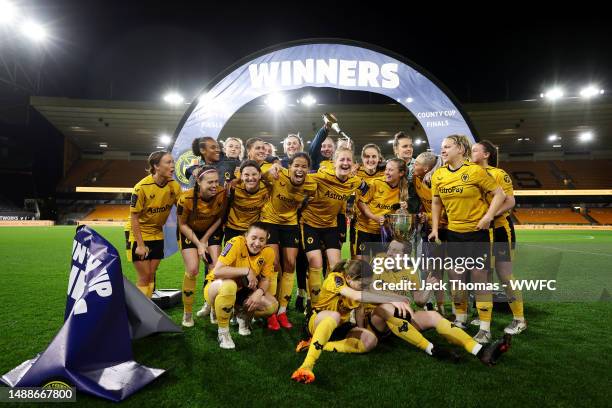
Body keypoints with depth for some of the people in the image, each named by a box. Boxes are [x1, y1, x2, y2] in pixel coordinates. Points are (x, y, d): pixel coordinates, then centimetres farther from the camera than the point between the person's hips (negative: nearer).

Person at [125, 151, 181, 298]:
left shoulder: (174, 185, -11)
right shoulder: (142, 187, -24)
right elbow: (134, 217, -17)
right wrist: (140, 245, -16)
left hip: (157, 234, 5)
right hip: (138, 234, -4)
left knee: (151, 276, 9)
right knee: (144, 277, -1)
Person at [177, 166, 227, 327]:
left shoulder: (222, 194, -26)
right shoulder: (186, 198, -30)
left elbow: (220, 217, -7)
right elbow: (182, 225, -14)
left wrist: (205, 239, -9)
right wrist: (198, 244, -17)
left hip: (212, 230, 2)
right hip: (189, 231, -2)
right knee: (192, 270, -10)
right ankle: (187, 313, 9)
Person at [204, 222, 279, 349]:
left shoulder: (268, 252, -12)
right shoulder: (236, 243, -27)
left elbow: (265, 279, -2)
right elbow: (217, 271, -34)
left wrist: (259, 292, -23)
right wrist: (247, 270, -33)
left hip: (241, 292, 5)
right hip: (216, 288, -4)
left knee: (272, 305, -15)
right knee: (229, 285, -40)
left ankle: (242, 316, 16)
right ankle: (223, 332, -15)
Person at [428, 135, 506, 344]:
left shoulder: (475, 170, -12)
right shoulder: (438, 175, 1)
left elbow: (499, 194, -7)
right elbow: (436, 203, 11)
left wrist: (488, 216, -19)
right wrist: (435, 228, 4)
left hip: (477, 232, -4)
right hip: (453, 232, 5)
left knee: (479, 276, -1)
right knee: (455, 275, 10)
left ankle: (485, 328, 12)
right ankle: (460, 319, 30)